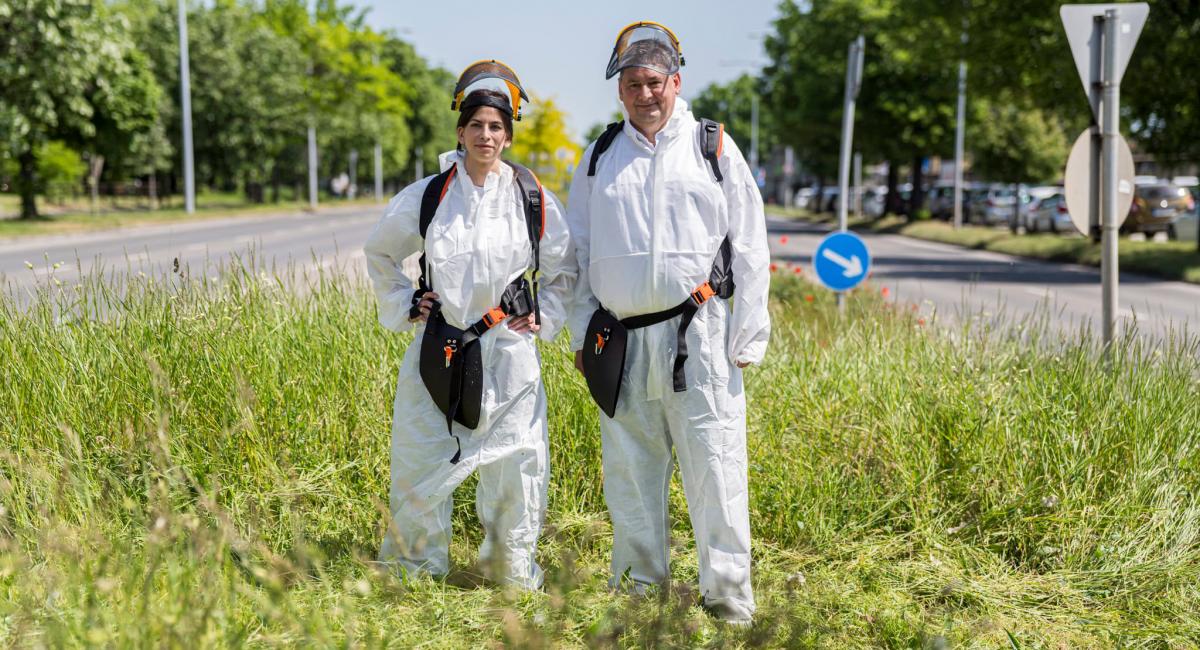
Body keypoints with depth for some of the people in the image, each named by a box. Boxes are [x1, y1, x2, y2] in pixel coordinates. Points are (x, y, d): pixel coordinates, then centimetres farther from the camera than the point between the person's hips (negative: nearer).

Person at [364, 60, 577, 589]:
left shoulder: (534, 200, 0)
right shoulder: (428, 196, -1)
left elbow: (564, 270, 15)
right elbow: (379, 252, 15)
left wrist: (544, 318, 3)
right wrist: (404, 305, 6)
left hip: (508, 351, 0)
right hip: (438, 348, 0)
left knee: (517, 465, 3)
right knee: (420, 466, 4)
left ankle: (514, 574, 22)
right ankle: (417, 570, 23)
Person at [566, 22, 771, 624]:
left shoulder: (713, 147, 6)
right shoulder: (599, 158, 14)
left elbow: (749, 247, 4)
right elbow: (578, 251, 19)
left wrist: (747, 337, -1)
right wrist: (582, 334, 12)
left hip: (696, 334, -3)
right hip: (620, 337, 3)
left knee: (713, 461, -7)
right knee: (629, 467, 8)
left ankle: (729, 594, 2)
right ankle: (640, 587, 21)